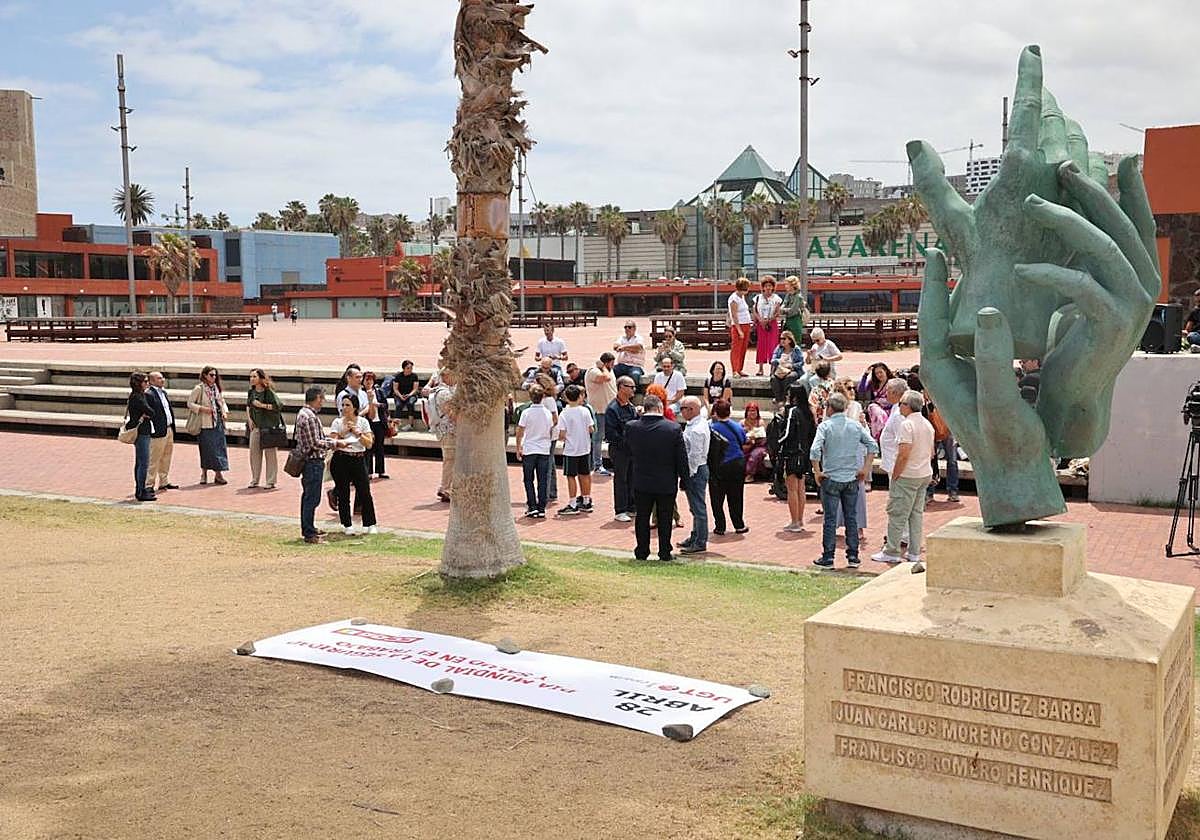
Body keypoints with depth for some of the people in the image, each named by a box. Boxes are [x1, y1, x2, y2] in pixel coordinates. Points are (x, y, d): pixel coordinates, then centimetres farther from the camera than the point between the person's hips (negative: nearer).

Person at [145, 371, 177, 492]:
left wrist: (172, 428, 15)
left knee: (166, 459, 17)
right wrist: (153, 429, -20)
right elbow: (149, 413, -18)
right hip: (159, 432, -9)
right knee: (154, 460, -2)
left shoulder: (163, 392, 15)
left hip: (169, 431, 9)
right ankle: (149, 484, 4)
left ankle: (164, 482, 27)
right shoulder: (149, 394, -14)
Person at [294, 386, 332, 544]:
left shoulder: (304, 413, 12)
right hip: (313, 461, -11)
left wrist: (332, 441, 11)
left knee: (308, 496, 18)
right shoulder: (310, 417, -20)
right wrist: (335, 443, -15)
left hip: (309, 461, 11)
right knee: (312, 498, -5)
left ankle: (308, 528, 29)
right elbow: (316, 443, -22)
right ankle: (309, 534, 0)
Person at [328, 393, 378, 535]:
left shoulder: (363, 421, 4)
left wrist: (357, 432, -12)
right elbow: (332, 443, -6)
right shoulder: (337, 422, 2)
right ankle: (347, 525, 16)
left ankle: (369, 524, 10)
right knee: (343, 494, 4)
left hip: (359, 460, 1)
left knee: (365, 493, -2)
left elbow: (369, 443, -2)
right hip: (340, 461, 0)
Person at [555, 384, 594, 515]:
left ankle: (573, 505, 1)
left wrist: (561, 438, 7)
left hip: (571, 450, -4)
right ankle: (586, 502, 19)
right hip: (585, 447, 4)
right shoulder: (585, 411, -3)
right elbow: (591, 429, -1)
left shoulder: (564, 414, -12)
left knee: (571, 476, 2)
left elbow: (562, 435, -14)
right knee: (584, 475, 13)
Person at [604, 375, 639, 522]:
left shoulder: (631, 406, 11)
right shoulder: (612, 408, -15)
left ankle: (631, 507, 24)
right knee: (620, 480, 0)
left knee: (632, 478, 13)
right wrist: (624, 441, -19)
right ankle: (620, 511, 7)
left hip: (632, 448, 8)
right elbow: (610, 433, -19)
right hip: (619, 449, -8)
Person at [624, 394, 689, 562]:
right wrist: (683, 477, 2)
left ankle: (641, 553, 21)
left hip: (641, 482, 1)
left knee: (642, 518, 15)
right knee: (665, 520, 12)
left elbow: (628, 451, 6)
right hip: (667, 483, -1)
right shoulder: (674, 428, -15)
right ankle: (665, 554, 18)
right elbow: (682, 457, -9)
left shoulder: (631, 427, -10)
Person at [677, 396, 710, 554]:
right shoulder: (700, 422, 10)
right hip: (696, 470, 11)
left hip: (695, 471, -11)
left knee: (698, 507, -4)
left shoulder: (696, 430, -21)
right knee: (696, 507, 19)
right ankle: (695, 537, 30)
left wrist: (688, 474, -17)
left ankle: (700, 543, 2)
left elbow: (694, 455, -22)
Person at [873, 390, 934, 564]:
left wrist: (894, 476, -14)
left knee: (897, 514, -2)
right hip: (925, 474, 8)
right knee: (917, 513, 12)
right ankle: (914, 553, 15)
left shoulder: (907, 424, -17)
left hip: (907, 476, -8)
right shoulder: (927, 424, 10)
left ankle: (891, 552, 2)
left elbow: (904, 454, -22)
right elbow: (931, 453, 16)